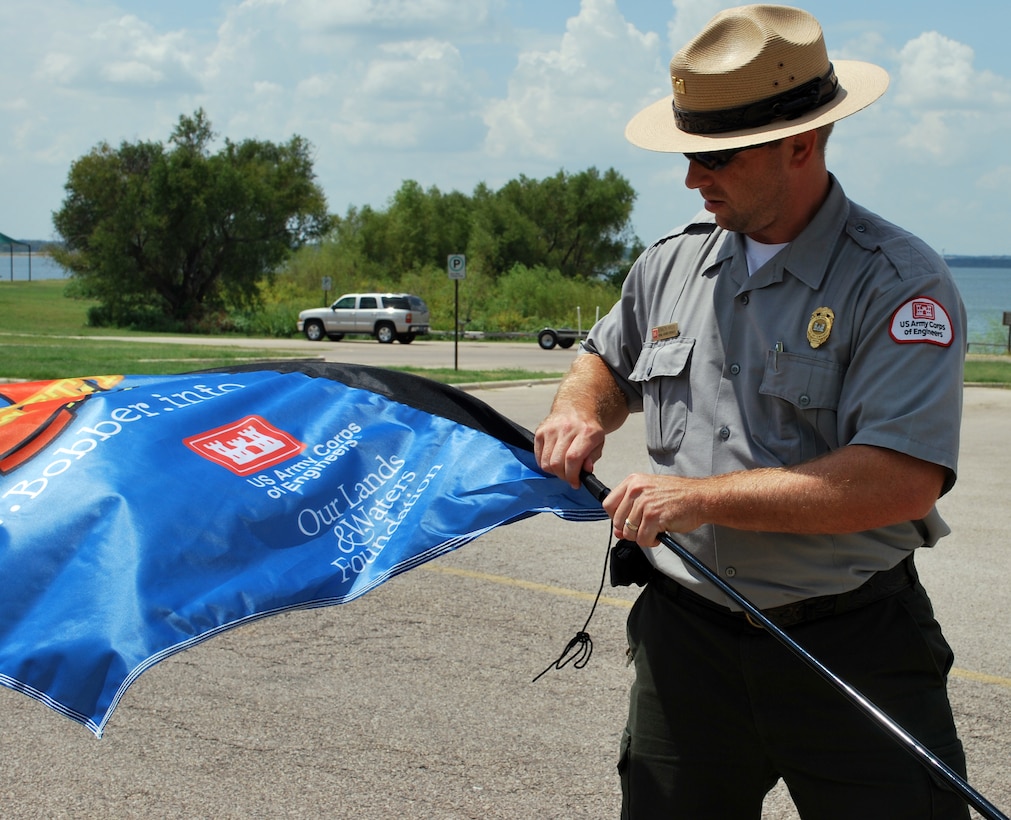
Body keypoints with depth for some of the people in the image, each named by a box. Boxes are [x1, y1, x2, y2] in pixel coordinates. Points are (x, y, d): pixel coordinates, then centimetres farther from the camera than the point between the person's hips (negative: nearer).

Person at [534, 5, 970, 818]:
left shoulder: (900, 282, -14)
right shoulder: (671, 264, 7)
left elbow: (904, 480, -24)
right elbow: (609, 362, 26)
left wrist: (703, 496, -23)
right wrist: (580, 414, 1)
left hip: (855, 650, -5)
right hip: (688, 637, 5)